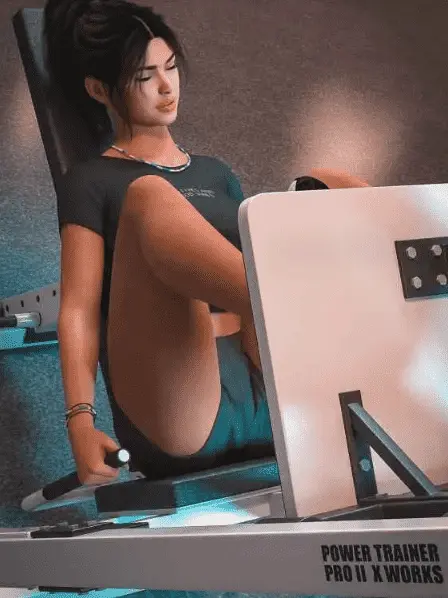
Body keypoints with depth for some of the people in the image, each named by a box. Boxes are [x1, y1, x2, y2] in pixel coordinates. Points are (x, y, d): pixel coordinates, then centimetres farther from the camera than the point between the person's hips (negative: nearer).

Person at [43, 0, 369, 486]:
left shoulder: (215, 173, 29)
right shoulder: (92, 182, 14)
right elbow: (79, 309, 2)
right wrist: (80, 422, -14)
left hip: (272, 380, 5)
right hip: (174, 400, -5)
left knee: (327, 188, -6)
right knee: (150, 197, -26)